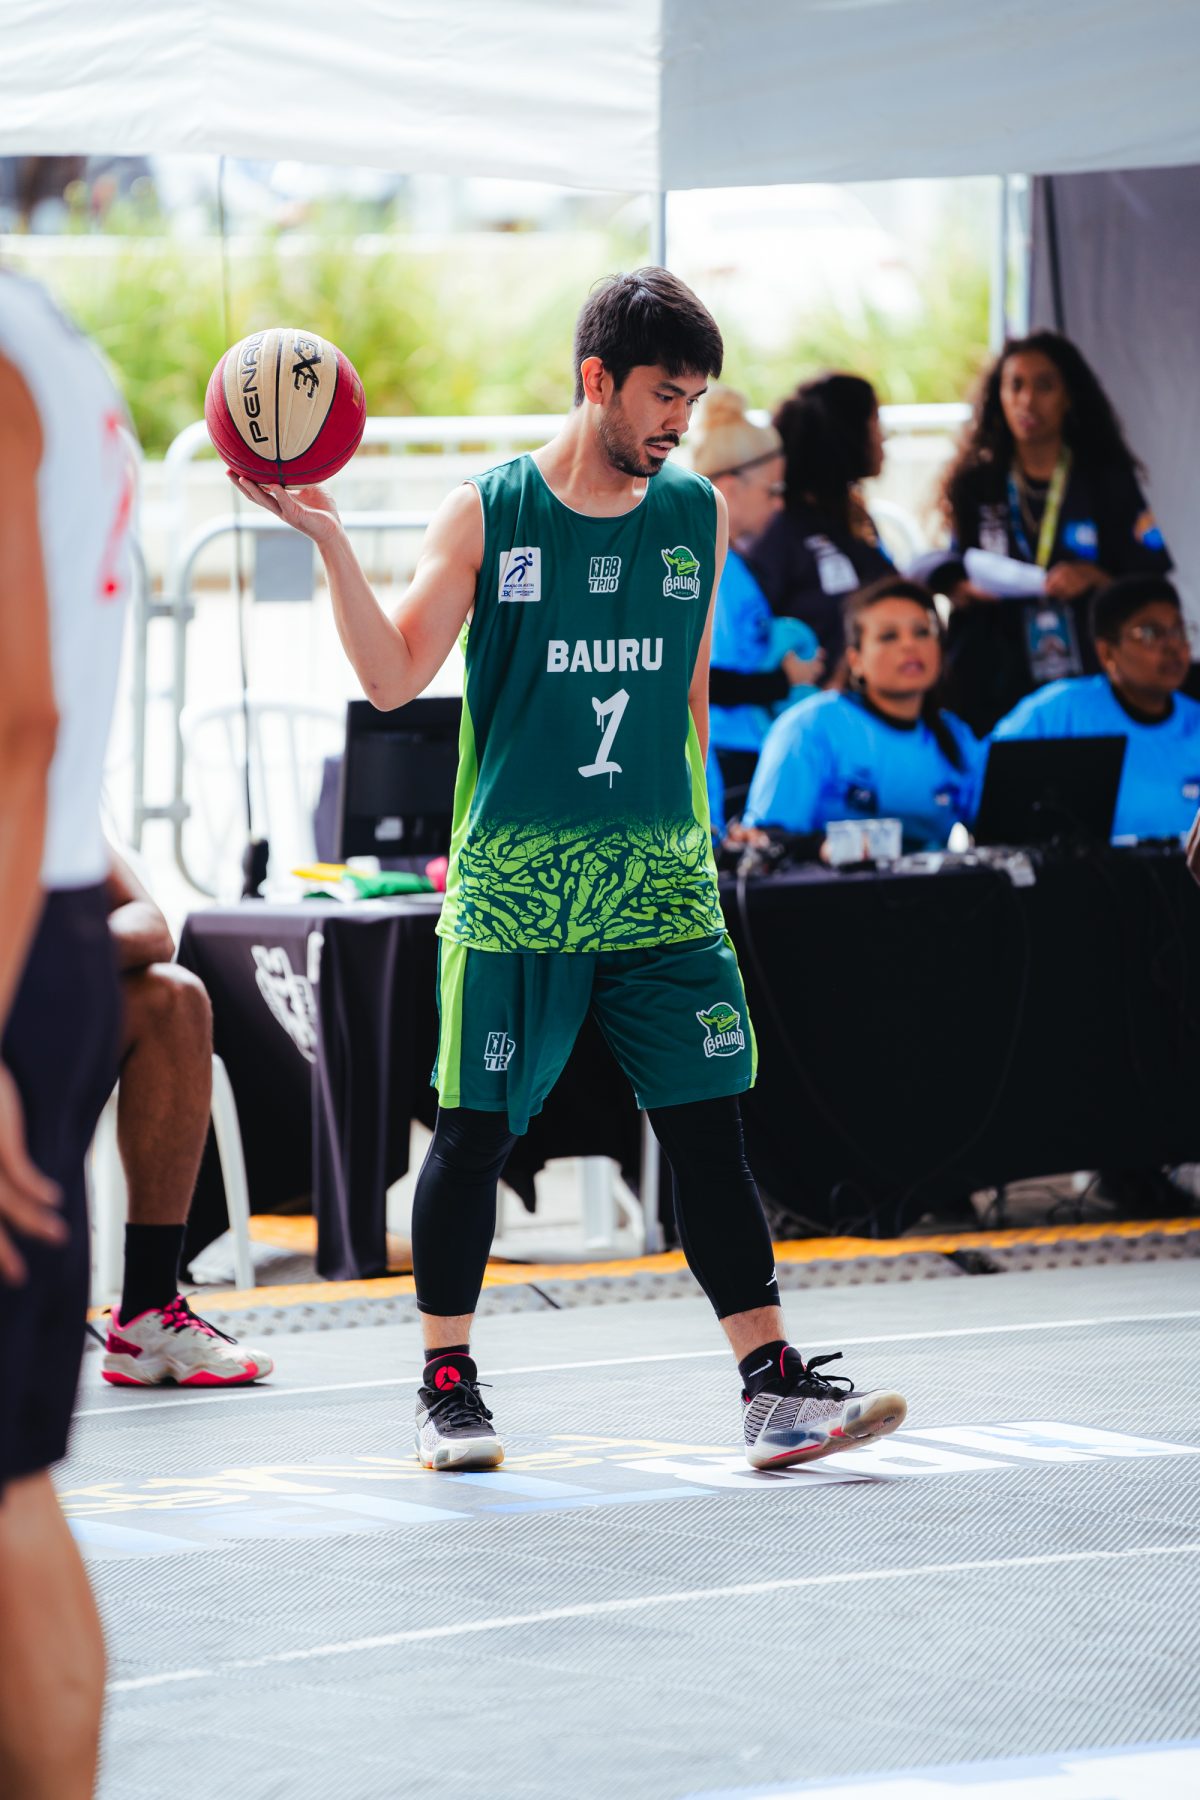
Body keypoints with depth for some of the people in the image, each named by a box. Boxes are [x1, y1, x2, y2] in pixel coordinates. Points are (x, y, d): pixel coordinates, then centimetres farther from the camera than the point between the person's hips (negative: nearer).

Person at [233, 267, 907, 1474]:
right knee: (474, 1135, 2)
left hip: (659, 886, 3)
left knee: (709, 1132, -1)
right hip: (514, 884, -3)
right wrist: (329, 542, -15)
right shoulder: (485, 515, -2)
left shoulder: (695, 515, 8)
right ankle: (446, 1386, 16)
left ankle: (772, 1386, 1)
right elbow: (393, 678, -4)